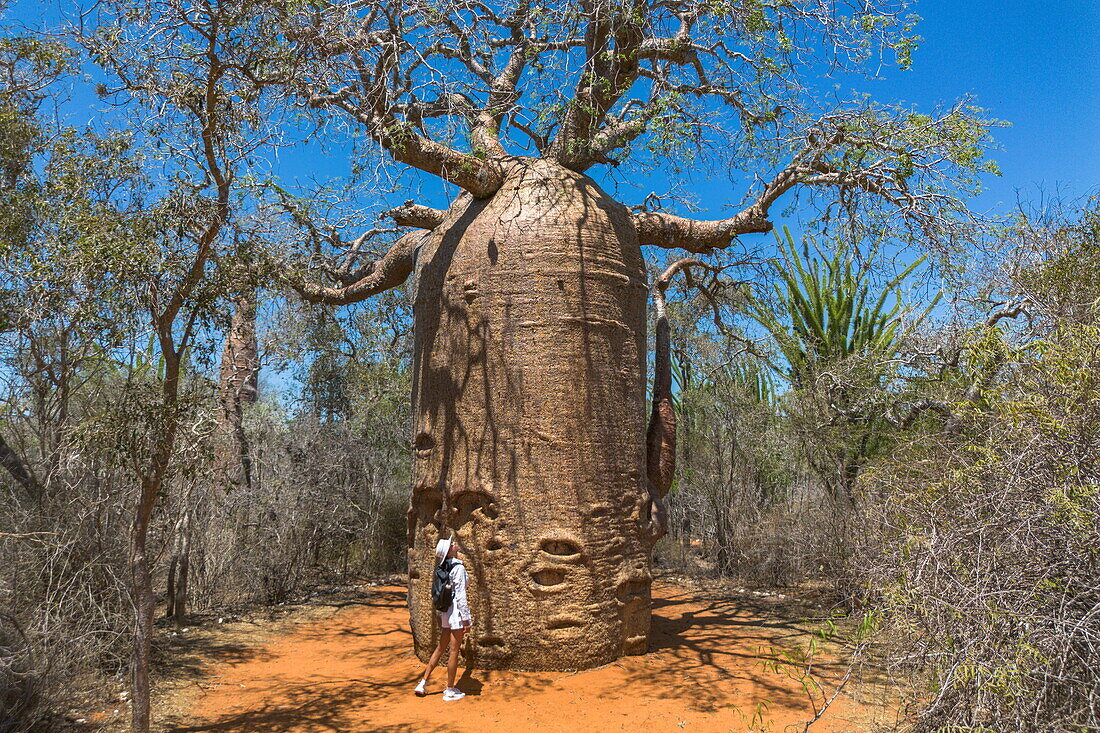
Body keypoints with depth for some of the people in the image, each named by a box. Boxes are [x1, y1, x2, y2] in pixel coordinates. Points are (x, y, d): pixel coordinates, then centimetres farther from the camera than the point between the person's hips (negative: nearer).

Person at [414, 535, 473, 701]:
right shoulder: (459, 568, -16)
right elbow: (460, 594, -17)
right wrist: (466, 617, -13)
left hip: (445, 611, 8)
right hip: (456, 611, -8)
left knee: (440, 648, 17)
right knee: (454, 651, 2)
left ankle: (422, 683, 21)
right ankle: (450, 691, 11)